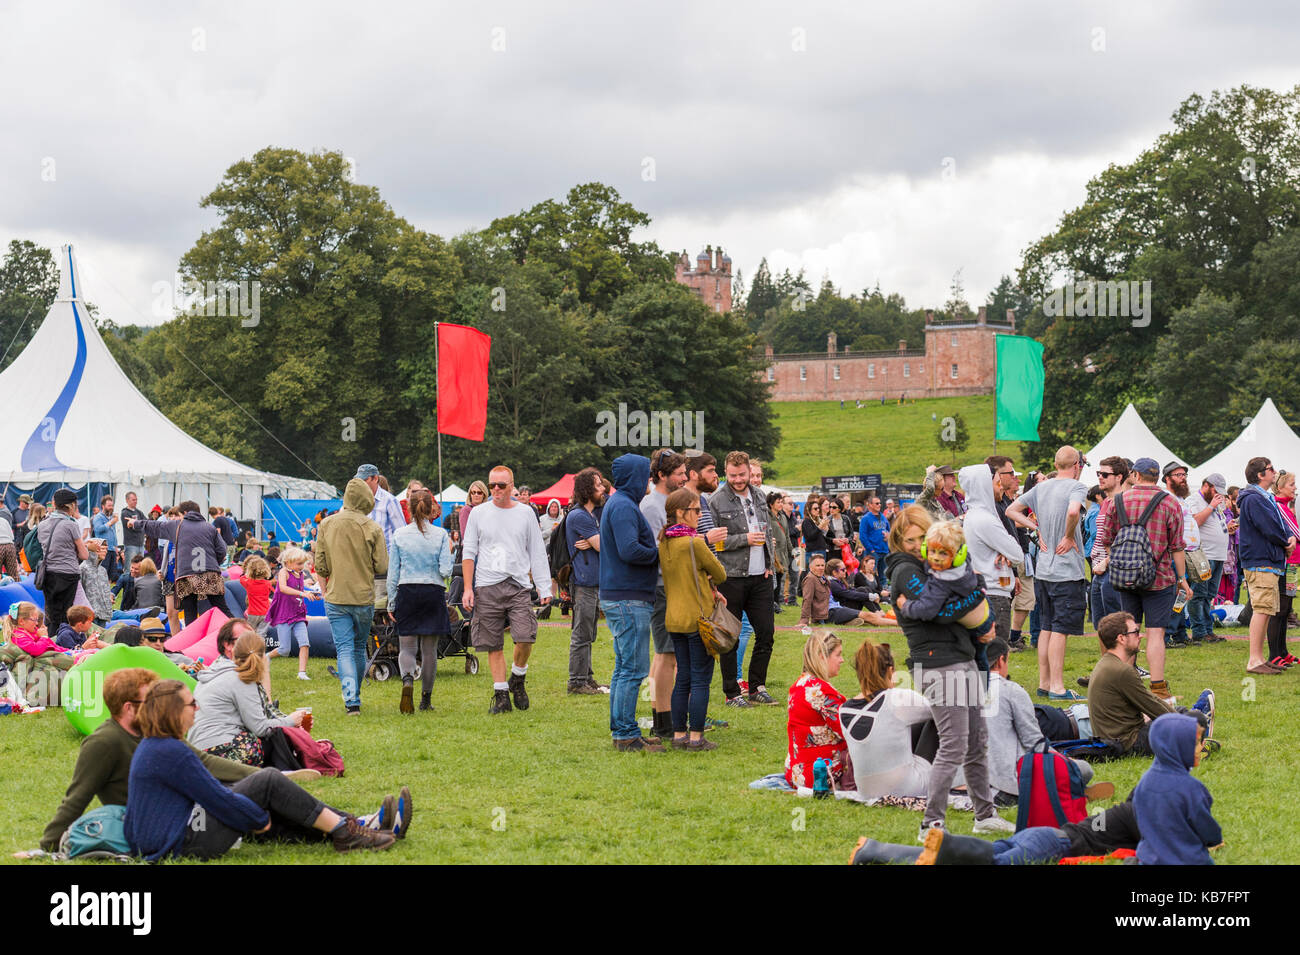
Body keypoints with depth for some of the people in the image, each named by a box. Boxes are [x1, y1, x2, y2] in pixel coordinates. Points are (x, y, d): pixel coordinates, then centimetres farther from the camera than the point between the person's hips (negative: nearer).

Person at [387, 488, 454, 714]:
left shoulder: (399, 536, -1)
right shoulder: (440, 535, -3)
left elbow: (393, 573, 2)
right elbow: (446, 571, -8)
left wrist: (392, 603, 9)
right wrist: (449, 552, 10)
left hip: (407, 593, 0)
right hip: (434, 593, 0)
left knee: (407, 647, 3)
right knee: (429, 649, 8)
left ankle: (407, 680, -27)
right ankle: (426, 699, 12)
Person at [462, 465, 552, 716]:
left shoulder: (525, 513, 8)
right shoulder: (478, 514, 8)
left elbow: (537, 553, 11)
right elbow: (469, 553, 9)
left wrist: (544, 587, 4)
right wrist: (468, 588, 1)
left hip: (518, 586, 0)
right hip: (487, 587, 0)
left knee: (525, 638, -14)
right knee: (494, 646, 0)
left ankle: (517, 680, 11)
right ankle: (501, 693, 8)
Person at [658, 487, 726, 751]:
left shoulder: (664, 544, 8)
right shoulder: (695, 543, -16)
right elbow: (720, 574, -5)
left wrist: (709, 589, 9)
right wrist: (712, 583, 16)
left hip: (674, 618, 7)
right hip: (698, 618, -7)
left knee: (682, 678, 13)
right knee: (700, 679, -1)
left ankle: (679, 734, 15)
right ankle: (696, 738, 0)